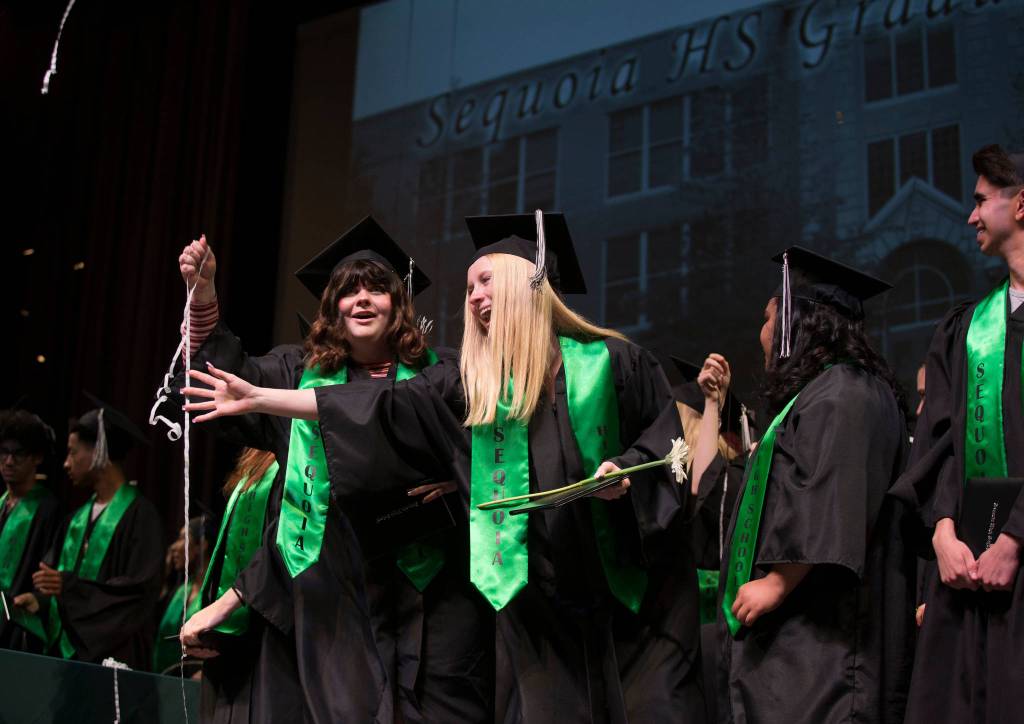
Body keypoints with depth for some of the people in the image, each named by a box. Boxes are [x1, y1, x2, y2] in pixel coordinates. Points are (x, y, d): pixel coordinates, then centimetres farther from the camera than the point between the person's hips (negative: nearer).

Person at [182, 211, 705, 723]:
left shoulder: (609, 360, 3)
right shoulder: (471, 378, 10)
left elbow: (668, 428, 7)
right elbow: (380, 408, 5)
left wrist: (628, 468, -14)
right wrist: (258, 399, 1)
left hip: (626, 584, -2)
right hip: (533, 587, 2)